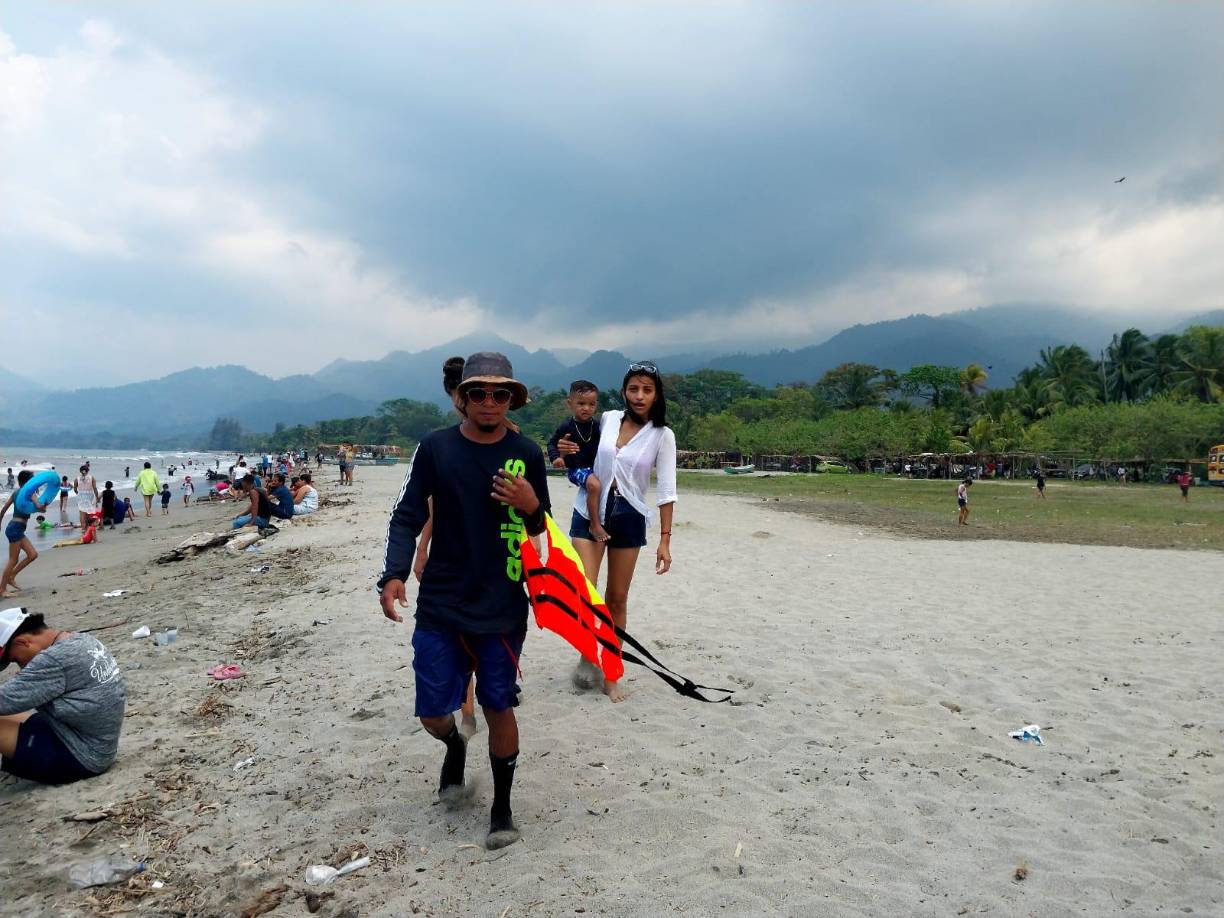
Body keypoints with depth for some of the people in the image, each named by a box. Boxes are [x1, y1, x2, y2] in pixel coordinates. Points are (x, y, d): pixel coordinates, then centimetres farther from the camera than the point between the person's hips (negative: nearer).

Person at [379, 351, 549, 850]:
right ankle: (455, 747, 43)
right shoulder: (435, 447, -3)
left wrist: (531, 506, -16)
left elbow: (540, 529, 7)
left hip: (502, 611, 0)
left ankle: (502, 809, 29)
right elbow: (407, 516, -1)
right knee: (433, 715, 6)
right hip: (440, 607, 1)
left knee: (499, 709, 8)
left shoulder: (526, 454, -1)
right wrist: (394, 574, -15)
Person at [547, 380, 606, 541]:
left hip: (596, 467, 6)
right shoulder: (567, 427, -5)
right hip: (577, 469, -6)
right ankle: (595, 525, -26)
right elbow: (552, 443, 4)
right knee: (594, 485, -32)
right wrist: (555, 457, -12)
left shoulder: (597, 426, 5)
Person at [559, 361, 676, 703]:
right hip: (590, 511, 1)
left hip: (629, 517, -1)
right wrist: (566, 451, -8)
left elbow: (666, 489, -8)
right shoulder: (606, 419, 0)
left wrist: (665, 540, -13)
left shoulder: (662, 435, -6)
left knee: (617, 598, 7)